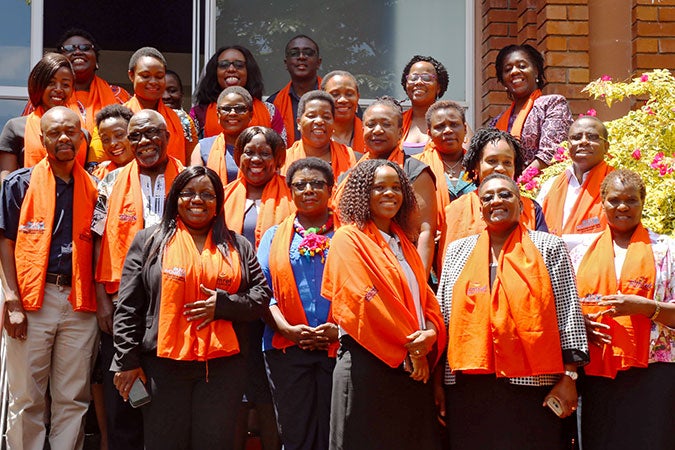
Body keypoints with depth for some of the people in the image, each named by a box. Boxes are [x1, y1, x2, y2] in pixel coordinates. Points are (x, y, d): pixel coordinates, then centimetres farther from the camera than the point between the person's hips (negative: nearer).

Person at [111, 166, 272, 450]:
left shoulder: (237, 246, 13)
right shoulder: (149, 241, 7)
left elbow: (261, 294, 9)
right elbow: (128, 307, 3)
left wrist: (223, 304, -10)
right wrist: (127, 361, -4)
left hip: (223, 366, 2)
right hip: (163, 365, -2)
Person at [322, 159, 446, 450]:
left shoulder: (403, 242, 18)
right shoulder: (349, 239, -5)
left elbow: (425, 296, 12)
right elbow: (363, 300, -14)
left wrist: (431, 332, -10)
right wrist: (408, 346, -13)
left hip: (413, 367, 7)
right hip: (368, 364, -7)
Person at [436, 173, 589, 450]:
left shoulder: (548, 247, 6)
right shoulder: (458, 251, 14)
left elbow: (569, 313, 3)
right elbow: (443, 316, 14)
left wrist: (569, 377, -4)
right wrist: (438, 380, 10)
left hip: (532, 385, -2)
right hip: (467, 388, 3)